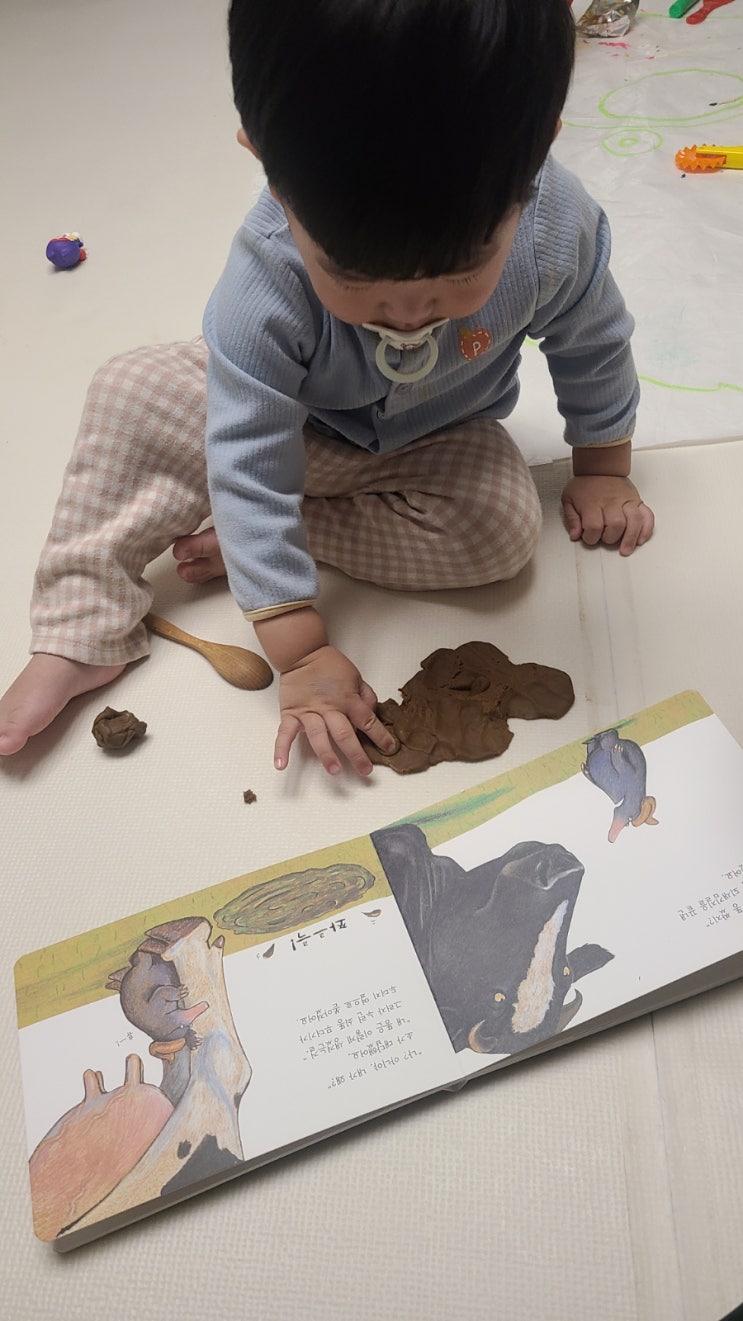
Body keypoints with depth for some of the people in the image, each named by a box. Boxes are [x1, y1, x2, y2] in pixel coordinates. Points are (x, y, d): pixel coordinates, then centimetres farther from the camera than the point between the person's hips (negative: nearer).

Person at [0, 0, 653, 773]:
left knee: (505, 528, -28)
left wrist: (602, 468, 4)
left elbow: (593, 348, -8)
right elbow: (249, 470, -34)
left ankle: (246, 542, -17)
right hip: (292, 422, -1)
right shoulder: (264, 286, -36)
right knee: (132, 393, -20)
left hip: (437, 439, 2)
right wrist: (300, 654, -34)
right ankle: (82, 634, -15)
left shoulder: (559, 229, -30)